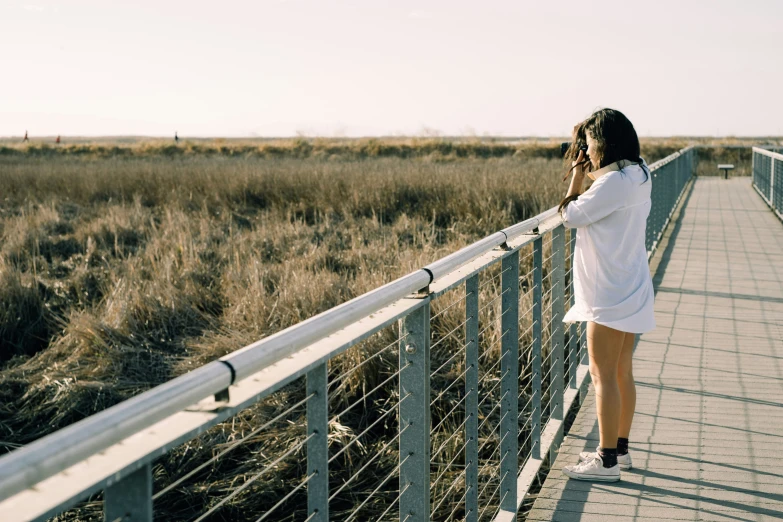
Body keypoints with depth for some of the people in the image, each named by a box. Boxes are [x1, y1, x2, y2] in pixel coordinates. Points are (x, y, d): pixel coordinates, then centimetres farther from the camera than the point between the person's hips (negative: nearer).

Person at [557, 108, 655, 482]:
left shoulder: (613, 182, -21)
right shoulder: (638, 176, 9)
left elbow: (570, 216, -14)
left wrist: (577, 177, -4)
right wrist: (590, 174, 11)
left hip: (610, 294, -10)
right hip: (629, 289, 10)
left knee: (603, 374, -3)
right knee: (622, 373, 16)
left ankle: (607, 461, 2)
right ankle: (619, 448, 26)